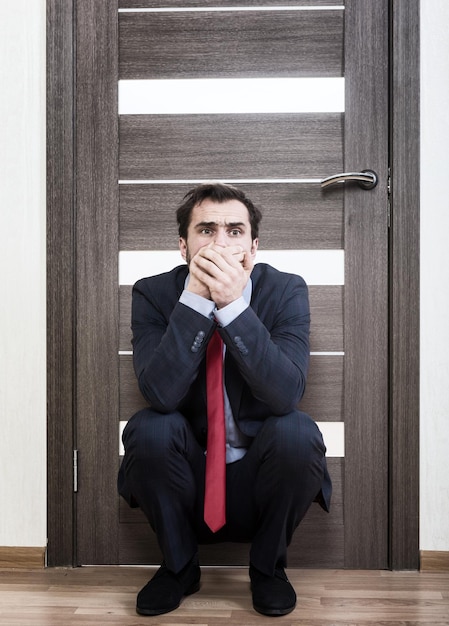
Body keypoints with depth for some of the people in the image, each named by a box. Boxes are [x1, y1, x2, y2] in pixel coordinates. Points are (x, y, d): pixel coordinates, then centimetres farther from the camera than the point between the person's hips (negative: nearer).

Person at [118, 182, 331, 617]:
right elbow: (161, 394, -24)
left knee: (298, 432, -29)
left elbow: (286, 394, -25)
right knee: (149, 428, -28)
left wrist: (234, 304, -34)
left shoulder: (287, 291, -10)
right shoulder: (154, 294, -9)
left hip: (258, 477, 0)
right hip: (186, 479, 1)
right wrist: (195, 299, -32)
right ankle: (179, 565, 2)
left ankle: (268, 567, 1)